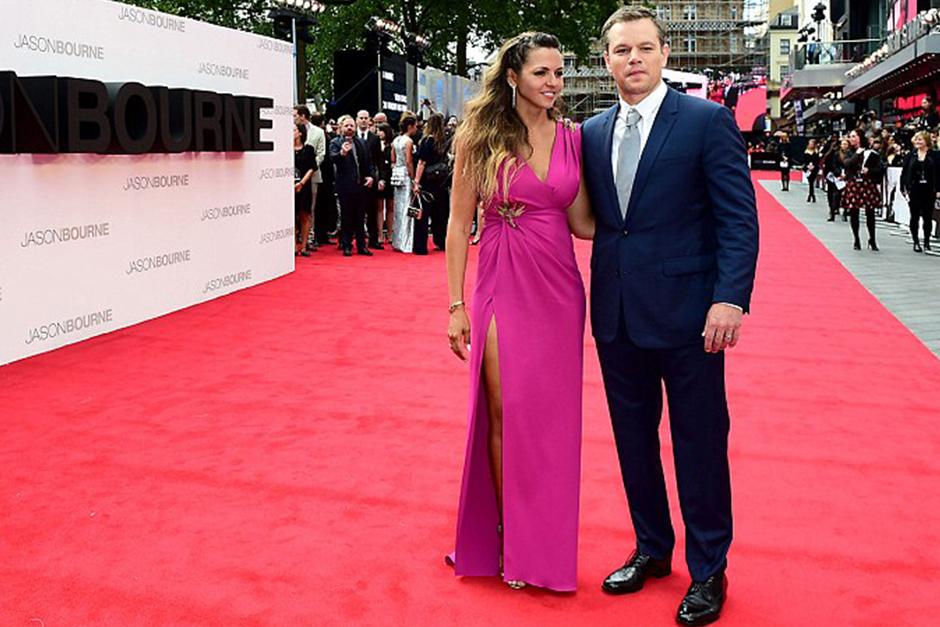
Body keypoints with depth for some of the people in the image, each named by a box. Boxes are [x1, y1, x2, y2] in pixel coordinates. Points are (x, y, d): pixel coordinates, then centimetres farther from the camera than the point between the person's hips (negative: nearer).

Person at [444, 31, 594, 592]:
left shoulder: (573, 139, 5)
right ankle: (509, 540, 20)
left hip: (559, 289, 3)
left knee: (551, 417, 8)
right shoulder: (481, 137, -3)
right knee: (505, 414, 2)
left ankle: (545, 543, 25)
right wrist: (456, 305, -5)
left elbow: (582, 222, 4)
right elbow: (460, 225, -2)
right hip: (501, 287, -2)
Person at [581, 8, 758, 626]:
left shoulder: (707, 120, -4)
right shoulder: (592, 133, 10)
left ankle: (709, 572, 22)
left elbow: (740, 217, -9)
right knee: (634, 439, 15)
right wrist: (599, 293, 3)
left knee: (700, 445, 5)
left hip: (686, 314, -5)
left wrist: (731, 298, -18)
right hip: (617, 315, 5)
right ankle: (653, 550, 33)